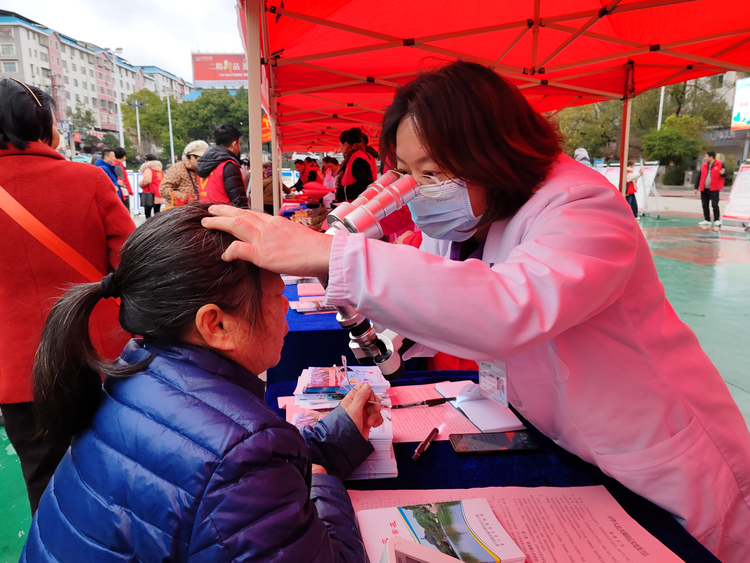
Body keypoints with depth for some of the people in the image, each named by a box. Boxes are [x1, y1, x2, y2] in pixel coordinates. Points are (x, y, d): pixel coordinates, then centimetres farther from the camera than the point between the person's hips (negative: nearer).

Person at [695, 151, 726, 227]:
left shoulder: (720, 164, -1)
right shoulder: (703, 166, 11)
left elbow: (725, 175, -3)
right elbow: (699, 177, 15)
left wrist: (722, 173, -27)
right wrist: (696, 187, 12)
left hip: (714, 189, -5)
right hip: (704, 189, 5)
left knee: (715, 205, -9)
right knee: (705, 205, 7)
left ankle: (717, 220, 1)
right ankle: (707, 220, 15)